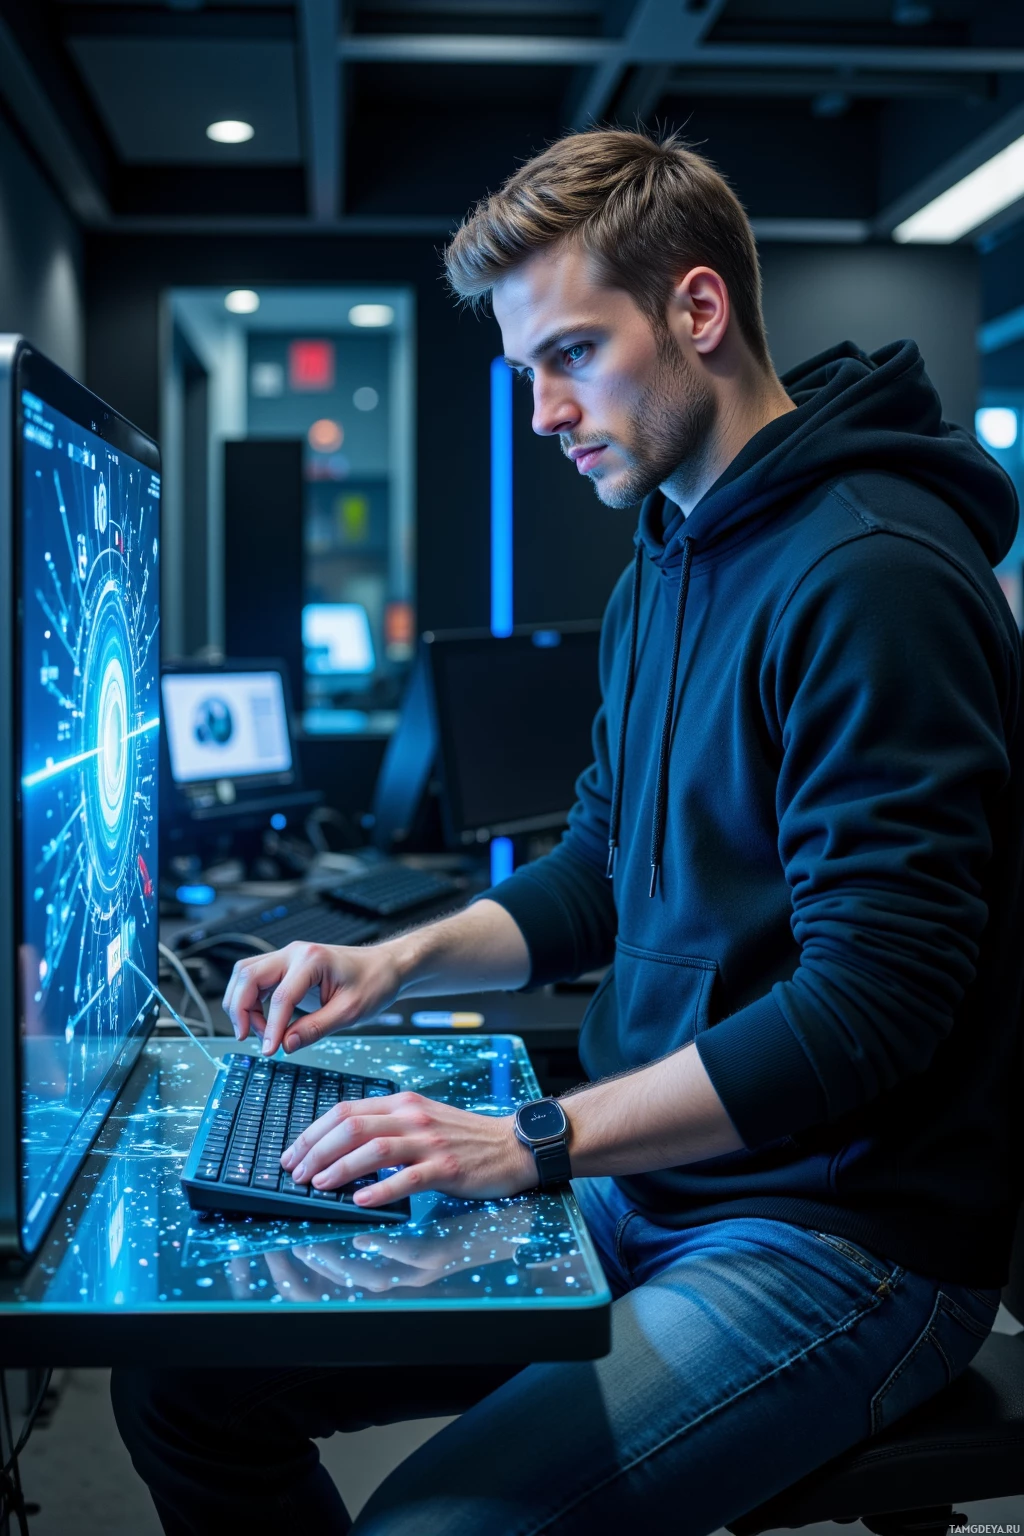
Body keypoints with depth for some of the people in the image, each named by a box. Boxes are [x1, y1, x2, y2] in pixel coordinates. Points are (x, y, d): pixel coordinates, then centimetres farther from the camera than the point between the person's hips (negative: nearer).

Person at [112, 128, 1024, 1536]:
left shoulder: (875, 573, -19)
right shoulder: (662, 572, 13)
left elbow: (874, 1005, -23)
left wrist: (536, 1141, -25)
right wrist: (399, 962, 4)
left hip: (843, 1235, -8)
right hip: (645, 1190, 8)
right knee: (185, 1375, 1)